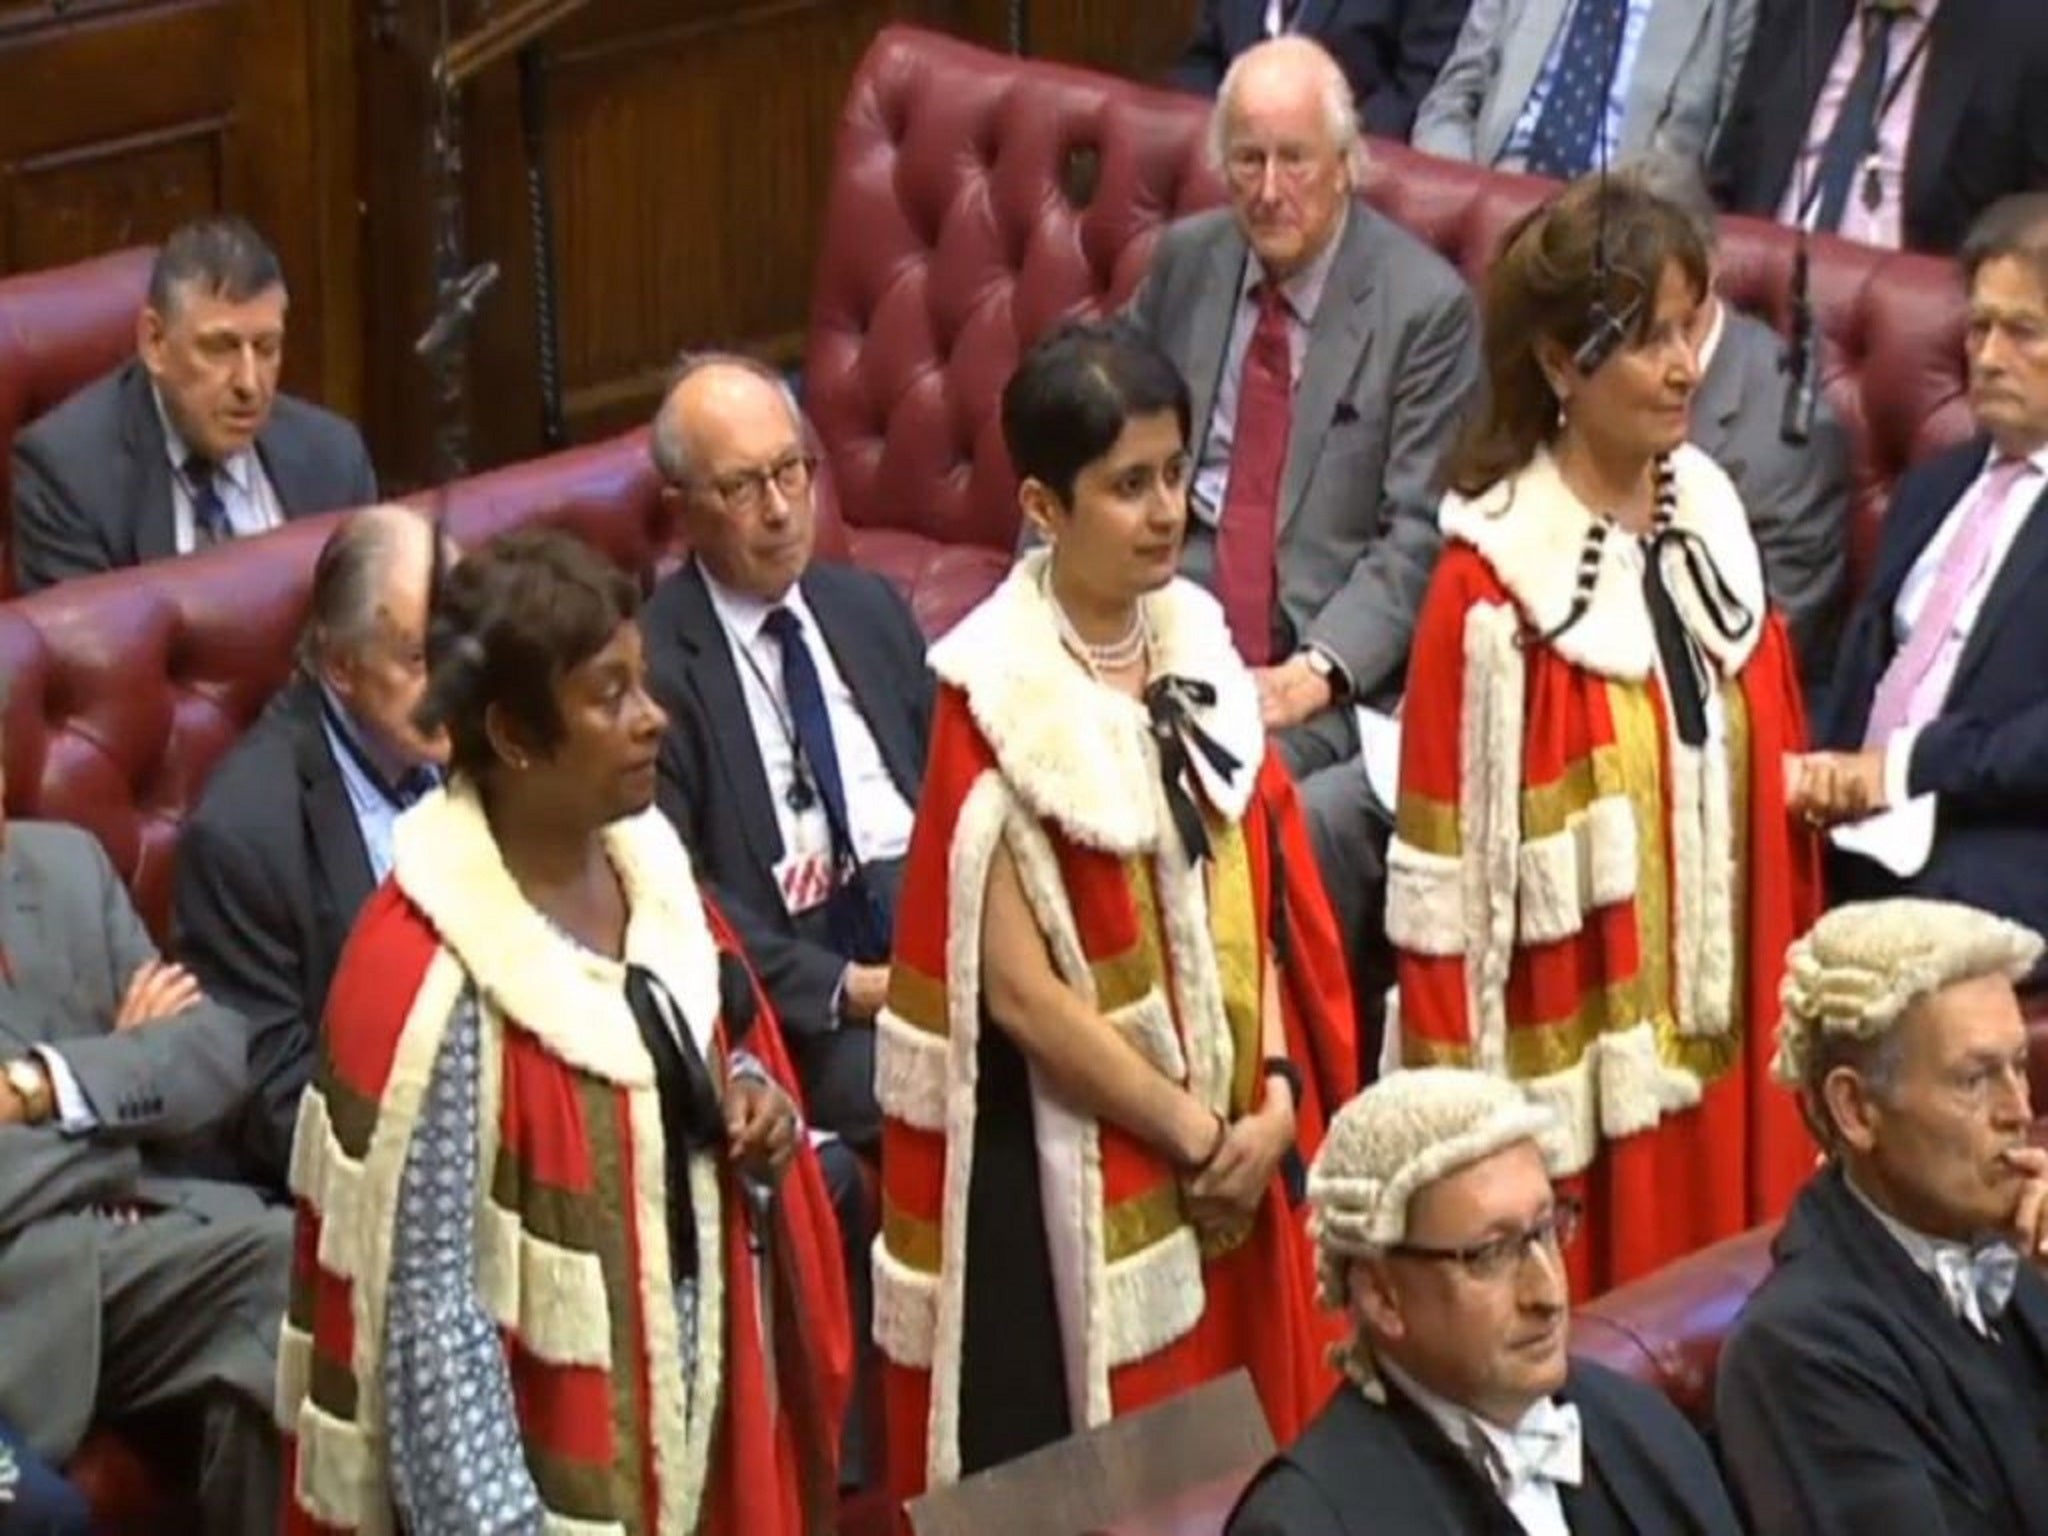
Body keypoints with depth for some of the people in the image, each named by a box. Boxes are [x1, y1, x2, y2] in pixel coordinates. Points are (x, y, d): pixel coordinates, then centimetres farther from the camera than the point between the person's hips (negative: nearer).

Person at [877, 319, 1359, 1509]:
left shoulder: (1199, 648, 4)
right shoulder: (1000, 701, -15)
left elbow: (1267, 896, 8)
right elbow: (1017, 985, -16)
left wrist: (1275, 1099, -5)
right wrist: (1192, 1130, -10)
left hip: (1243, 1154, 6)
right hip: (1073, 1172, -6)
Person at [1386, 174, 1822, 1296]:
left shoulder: (1713, 532, 5)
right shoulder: (1493, 591, -14)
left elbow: (1768, 797, 12)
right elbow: (1448, 873, -13)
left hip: (1723, 1048, 6)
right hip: (1571, 1060, -6)